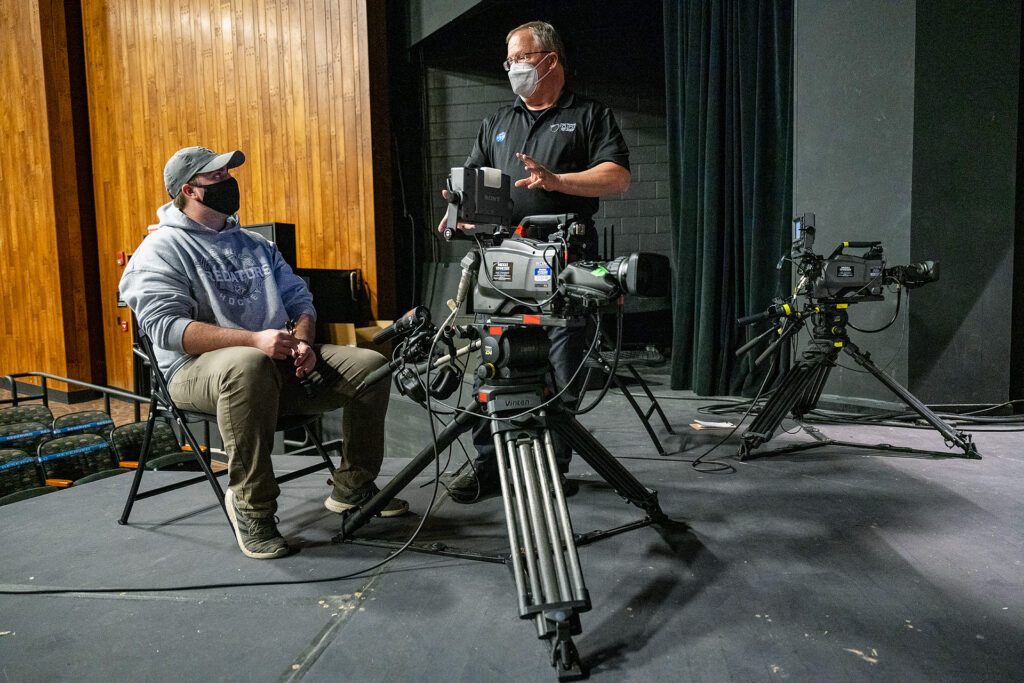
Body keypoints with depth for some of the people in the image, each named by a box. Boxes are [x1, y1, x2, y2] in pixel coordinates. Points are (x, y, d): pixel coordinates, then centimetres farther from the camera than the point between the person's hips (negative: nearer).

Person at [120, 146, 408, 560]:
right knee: (250, 365, -42)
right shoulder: (160, 250, 2)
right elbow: (167, 327, -13)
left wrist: (302, 342, -6)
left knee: (370, 365, -13)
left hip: (282, 362, 6)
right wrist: (254, 340, -25)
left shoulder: (256, 245, 24)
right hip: (200, 368, -6)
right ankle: (251, 505, -26)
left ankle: (354, 485, 3)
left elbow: (299, 299, 19)